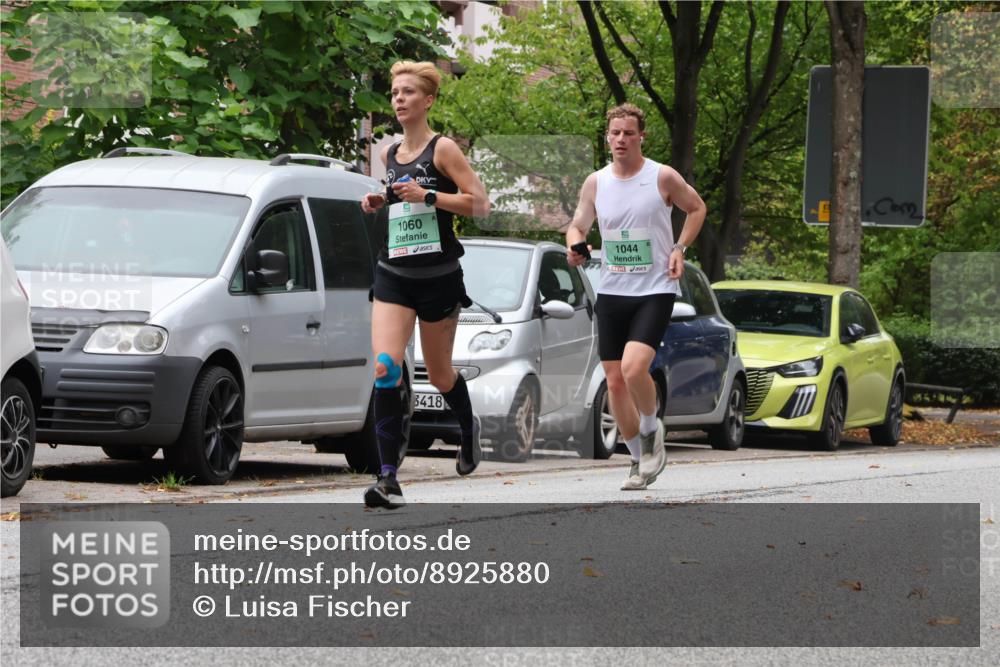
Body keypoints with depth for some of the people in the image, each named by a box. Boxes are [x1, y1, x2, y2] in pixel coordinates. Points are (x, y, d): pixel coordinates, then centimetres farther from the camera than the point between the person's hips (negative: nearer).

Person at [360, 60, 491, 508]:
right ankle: (388, 479, -19)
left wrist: (426, 195, -19)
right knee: (385, 368, -16)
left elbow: (480, 204, -11)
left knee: (439, 375, 11)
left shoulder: (443, 149, -6)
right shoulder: (389, 154, 11)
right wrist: (379, 203, 8)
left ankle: (469, 427, 46)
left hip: (439, 276, -4)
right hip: (394, 274, 4)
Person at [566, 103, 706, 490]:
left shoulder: (663, 178, -5)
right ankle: (639, 459, 19)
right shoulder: (595, 183, 5)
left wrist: (679, 248, -2)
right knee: (615, 381, 3)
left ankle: (651, 429, 4)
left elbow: (696, 208, 10)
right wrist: (575, 247, -10)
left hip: (655, 290, -4)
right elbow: (577, 225, 13)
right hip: (611, 292, 4)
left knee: (633, 367, -24)